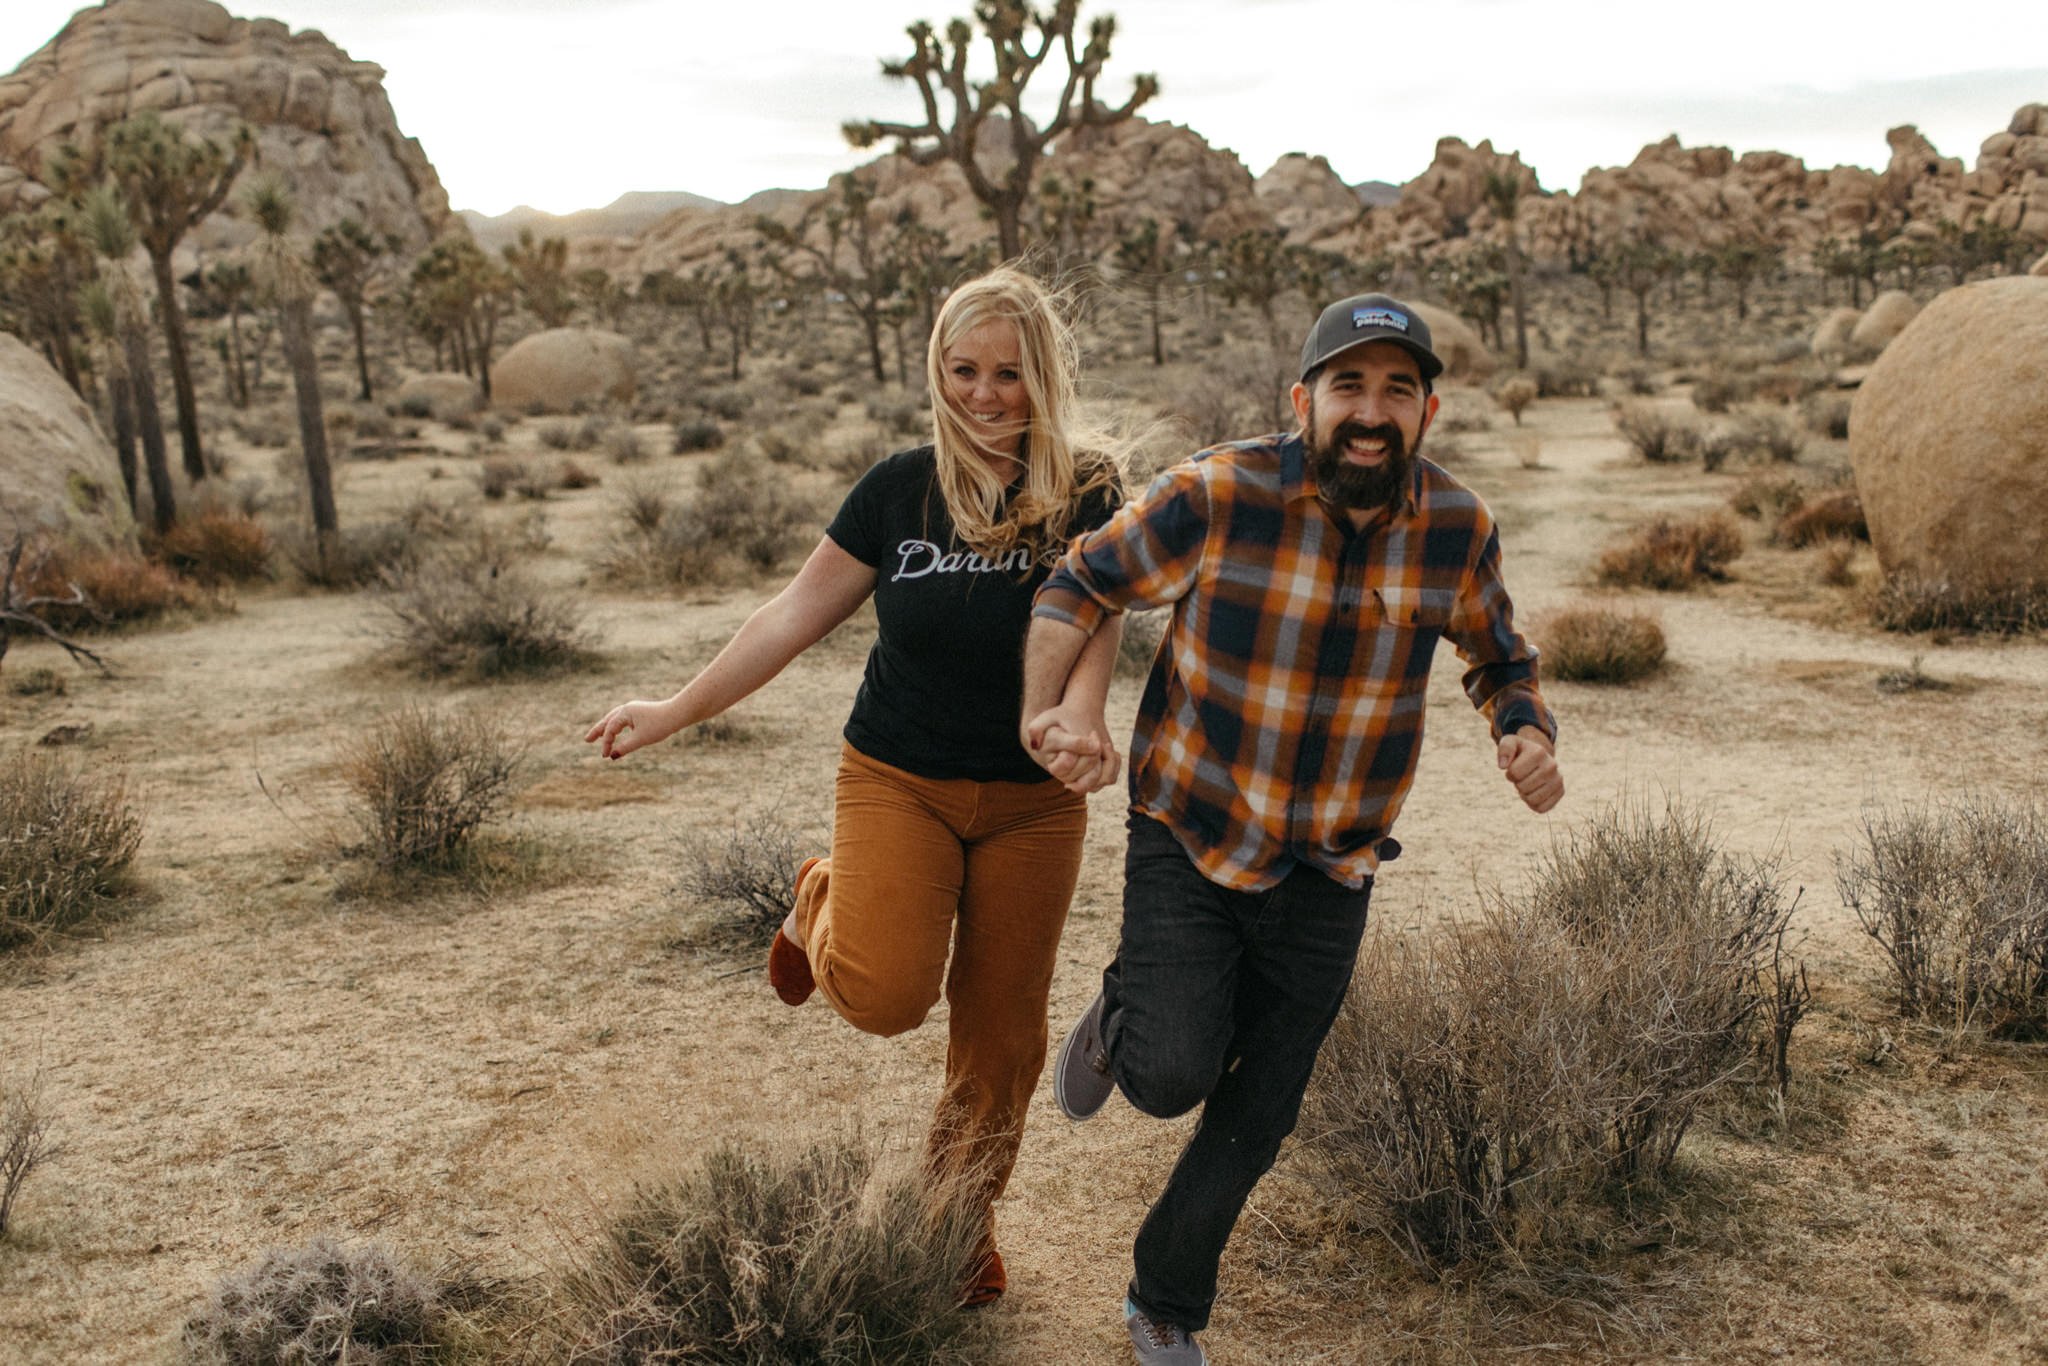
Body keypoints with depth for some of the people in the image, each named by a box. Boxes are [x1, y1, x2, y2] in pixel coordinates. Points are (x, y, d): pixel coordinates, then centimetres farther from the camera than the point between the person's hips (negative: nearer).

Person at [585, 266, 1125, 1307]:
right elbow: (796, 615, 2)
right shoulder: (901, 488, -2)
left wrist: (1085, 722, -43)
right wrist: (676, 712, 2)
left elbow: (1092, 617, -22)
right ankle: (820, 906, 15)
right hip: (898, 779, 0)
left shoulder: (1087, 495, -6)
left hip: (1032, 801, 0)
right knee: (886, 991, -21)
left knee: (1000, 1032, 9)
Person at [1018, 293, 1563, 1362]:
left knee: (1256, 1117, 12)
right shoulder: (1217, 496, -18)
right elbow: (1081, 584, -5)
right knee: (1173, 1077, -18)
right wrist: (1047, 708, -20)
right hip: (1189, 842, -3)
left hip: (1327, 875, 3)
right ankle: (1119, 1020, 21)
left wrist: (1529, 735, -10)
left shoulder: (1456, 529, -7)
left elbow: (1499, 659, 11)